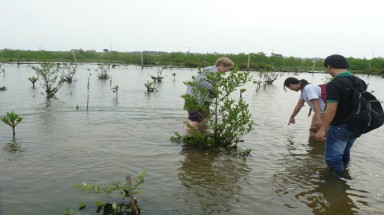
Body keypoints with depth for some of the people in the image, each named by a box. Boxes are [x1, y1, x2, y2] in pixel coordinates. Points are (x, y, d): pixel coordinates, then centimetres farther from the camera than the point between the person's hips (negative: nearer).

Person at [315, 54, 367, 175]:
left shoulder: (334, 84, -21)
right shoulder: (359, 81, 5)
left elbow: (331, 110, -26)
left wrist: (322, 129, -24)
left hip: (339, 127, -9)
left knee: (332, 158, 1)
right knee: (344, 154, 26)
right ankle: (344, 175, 43)